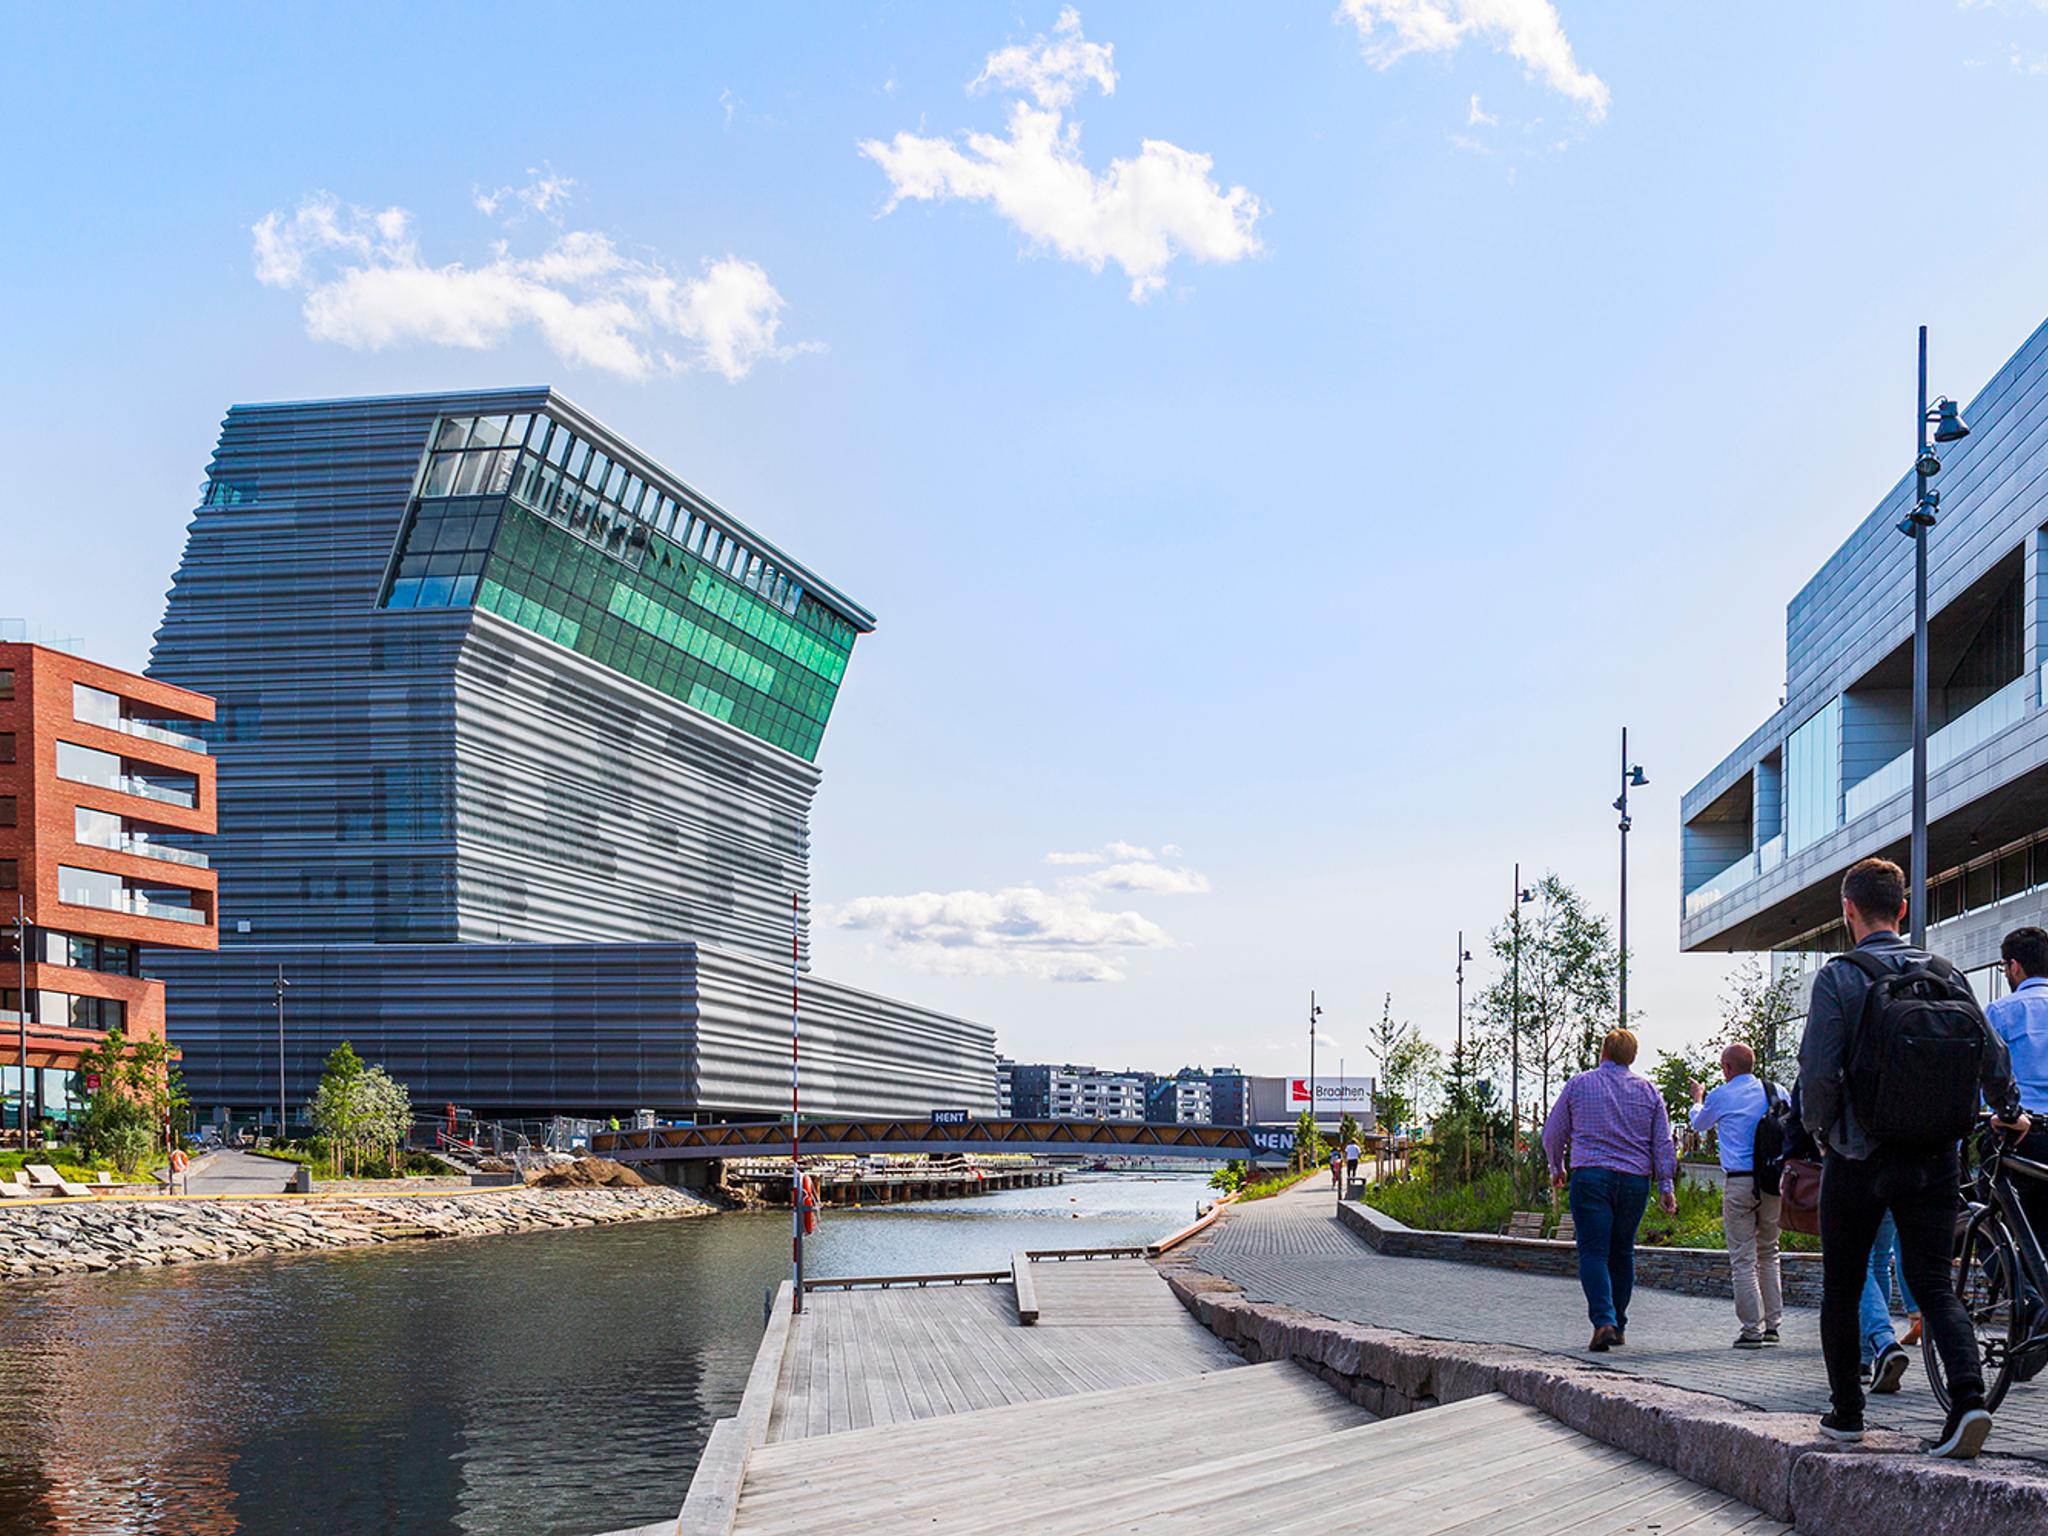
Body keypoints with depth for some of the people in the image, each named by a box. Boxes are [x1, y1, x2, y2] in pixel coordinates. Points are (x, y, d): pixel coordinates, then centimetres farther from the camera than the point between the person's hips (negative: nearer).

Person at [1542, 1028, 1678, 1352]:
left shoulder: (1579, 1085, 3)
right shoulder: (1648, 1090, 9)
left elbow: (1553, 1133, 10)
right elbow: (1663, 1143, 5)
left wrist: (1557, 1168, 25)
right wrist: (1666, 1186, 6)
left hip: (1591, 1177, -3)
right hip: (1635, 1180, 3)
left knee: (1593, 1253, -6)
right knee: (1622, 1253, 14)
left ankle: (1604, 1322, -22)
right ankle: (1619, 1326, 19)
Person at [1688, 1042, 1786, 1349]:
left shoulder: (1722, 1096, -1)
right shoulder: (1777, 1092, 7)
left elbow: (1699, 1124, 19)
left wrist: (1697, 1098, 39)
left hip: (1739, 1182, -4)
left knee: (1743, 1259, -1)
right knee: (1768, 1253, 16)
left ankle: (1753, 1330, -4)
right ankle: (1772, 1324, 14)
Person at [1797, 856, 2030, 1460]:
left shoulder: (1838, 977, -9)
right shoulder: (1945, 973, 4)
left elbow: (1818, 1071, -16)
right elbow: (1990, 1051, 6)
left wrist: (1819, 1127, 2)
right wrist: (2007, 1112, 24)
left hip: (1859, 1156, -3)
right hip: (1933, 1156, 3)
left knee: (1842, 1287, 12)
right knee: (1933, 1282, 4)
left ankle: (1846, 1411, 17)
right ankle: (1968, 1395, -18)